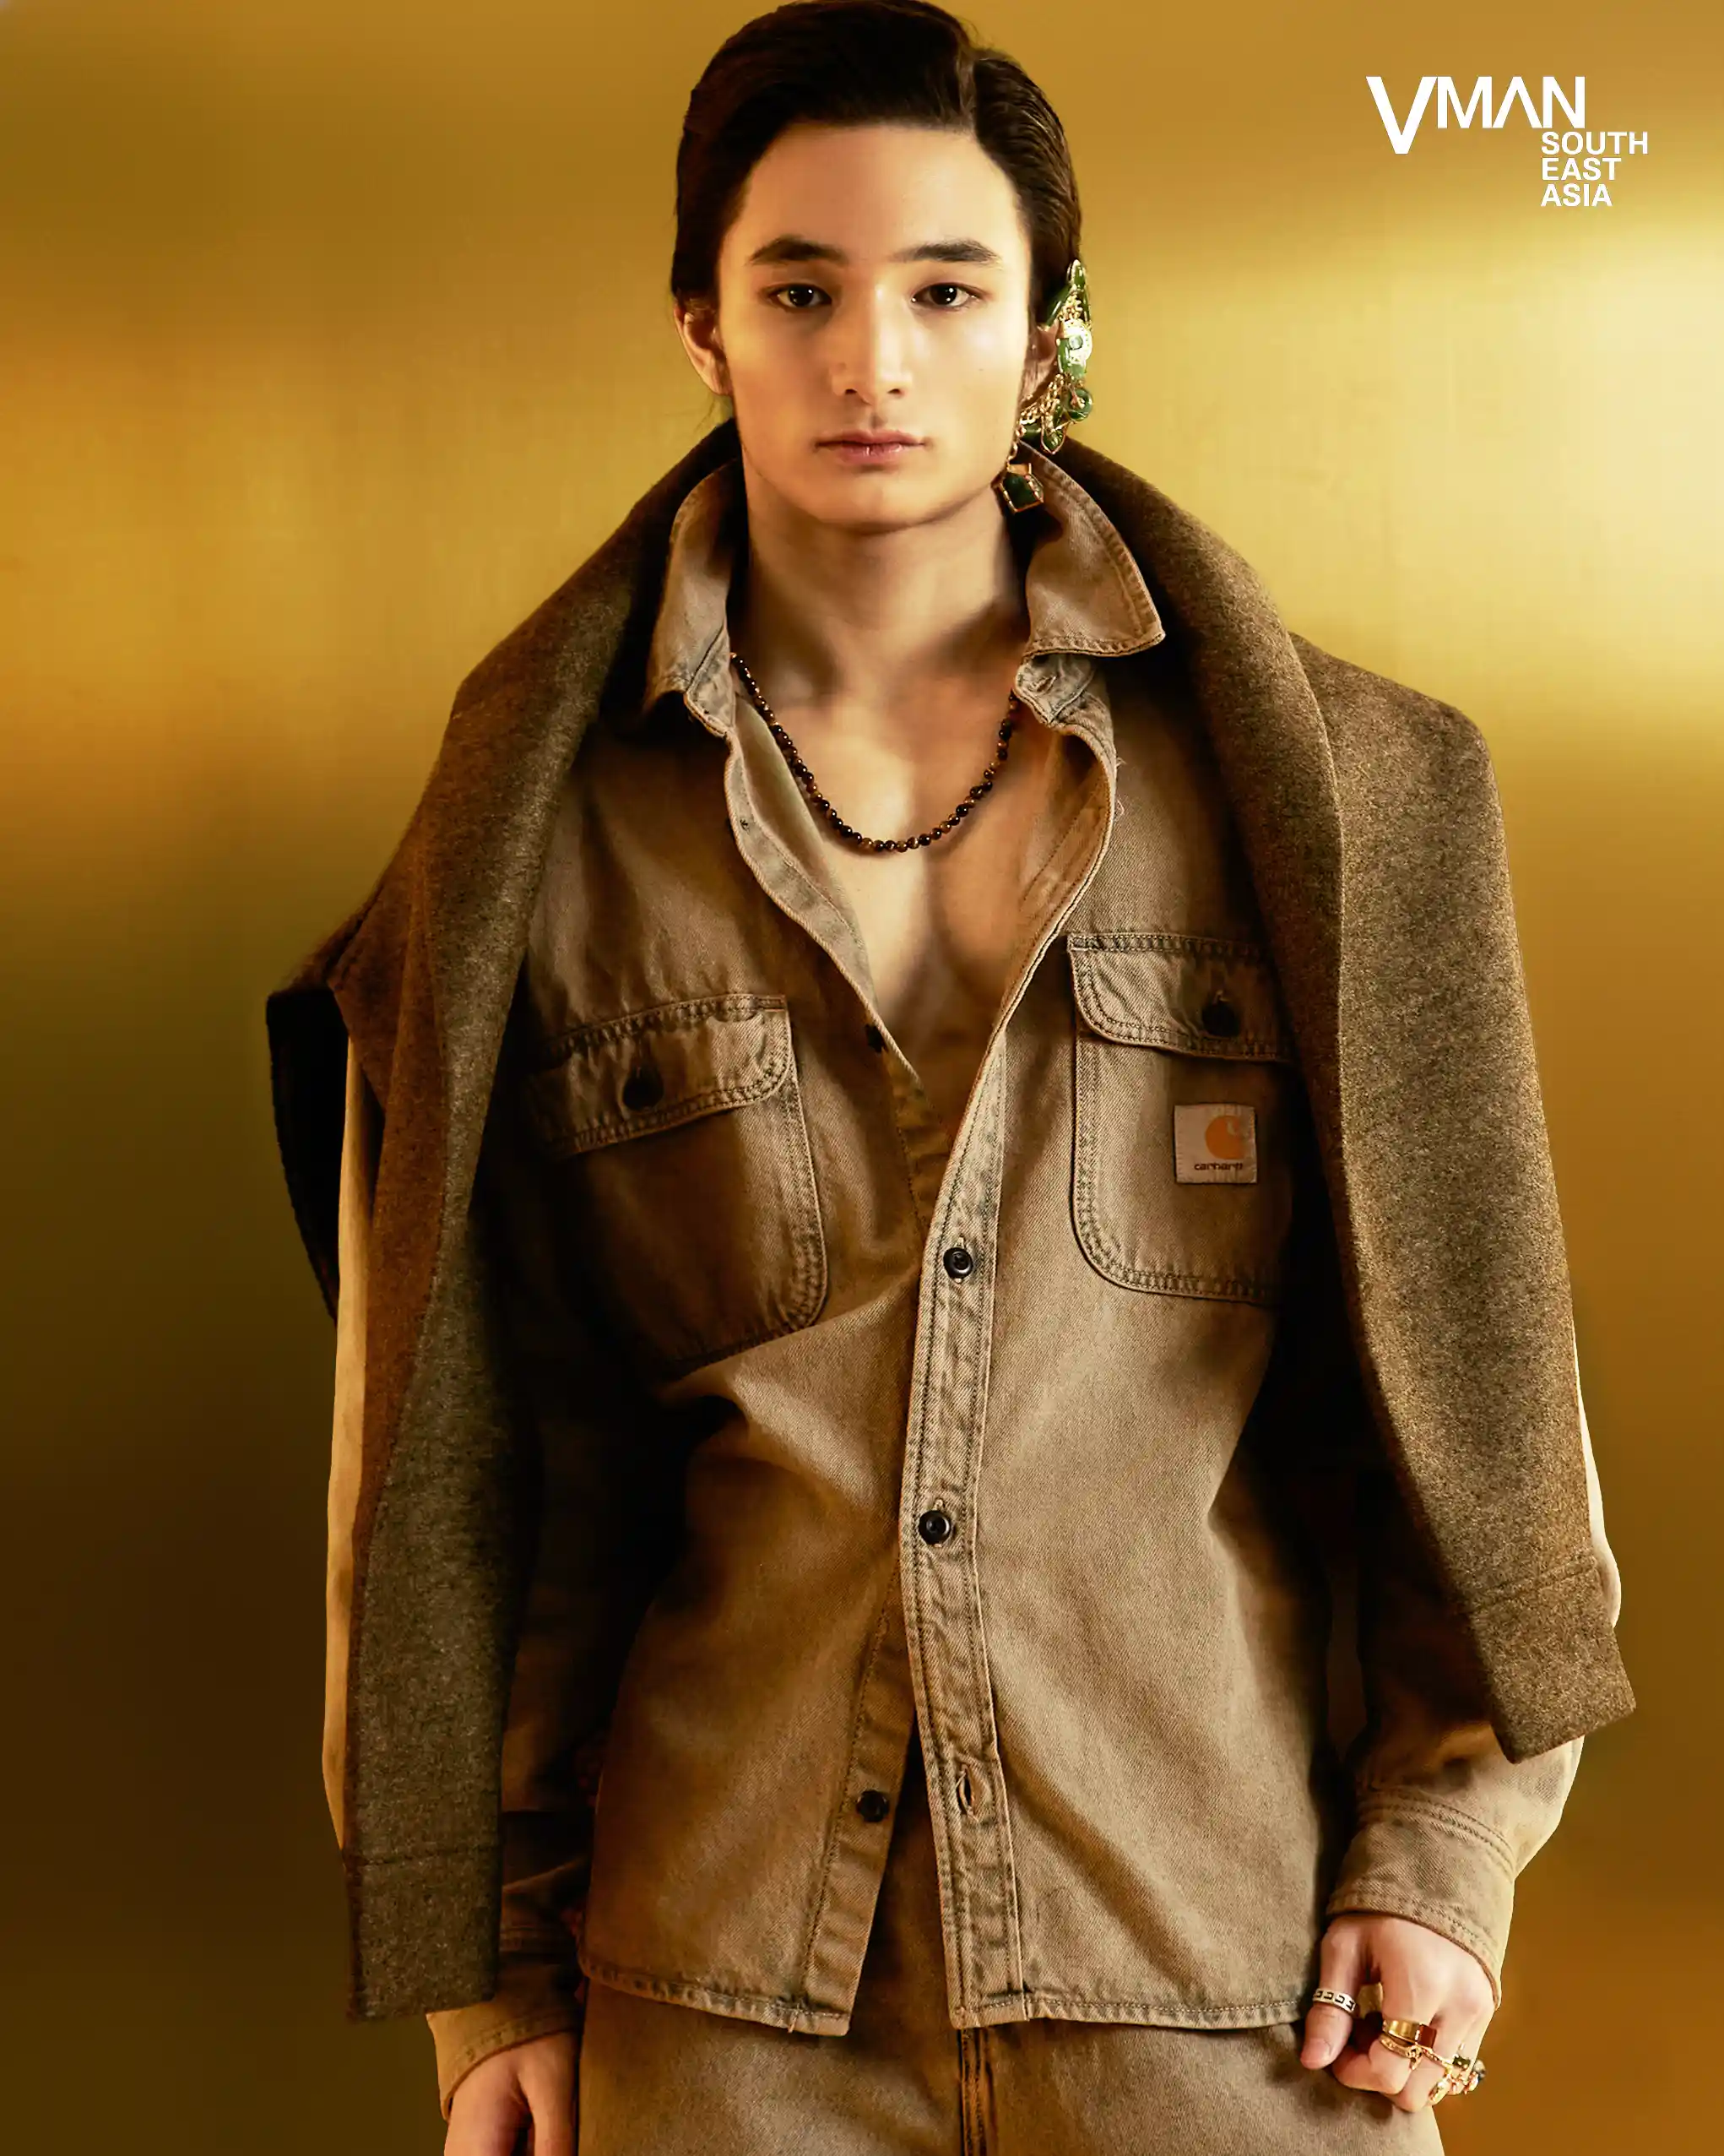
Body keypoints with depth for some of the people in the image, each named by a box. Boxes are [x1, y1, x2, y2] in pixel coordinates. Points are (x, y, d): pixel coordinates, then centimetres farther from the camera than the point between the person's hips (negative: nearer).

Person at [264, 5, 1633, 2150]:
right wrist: (495, 1968, 4)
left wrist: (1448, 1842, -1)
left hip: (1228, 1949, 0)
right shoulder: (552, 825, -1)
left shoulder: (1331, 786, -2)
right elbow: (488, 1443, 3)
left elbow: (1453, 1351, 3)